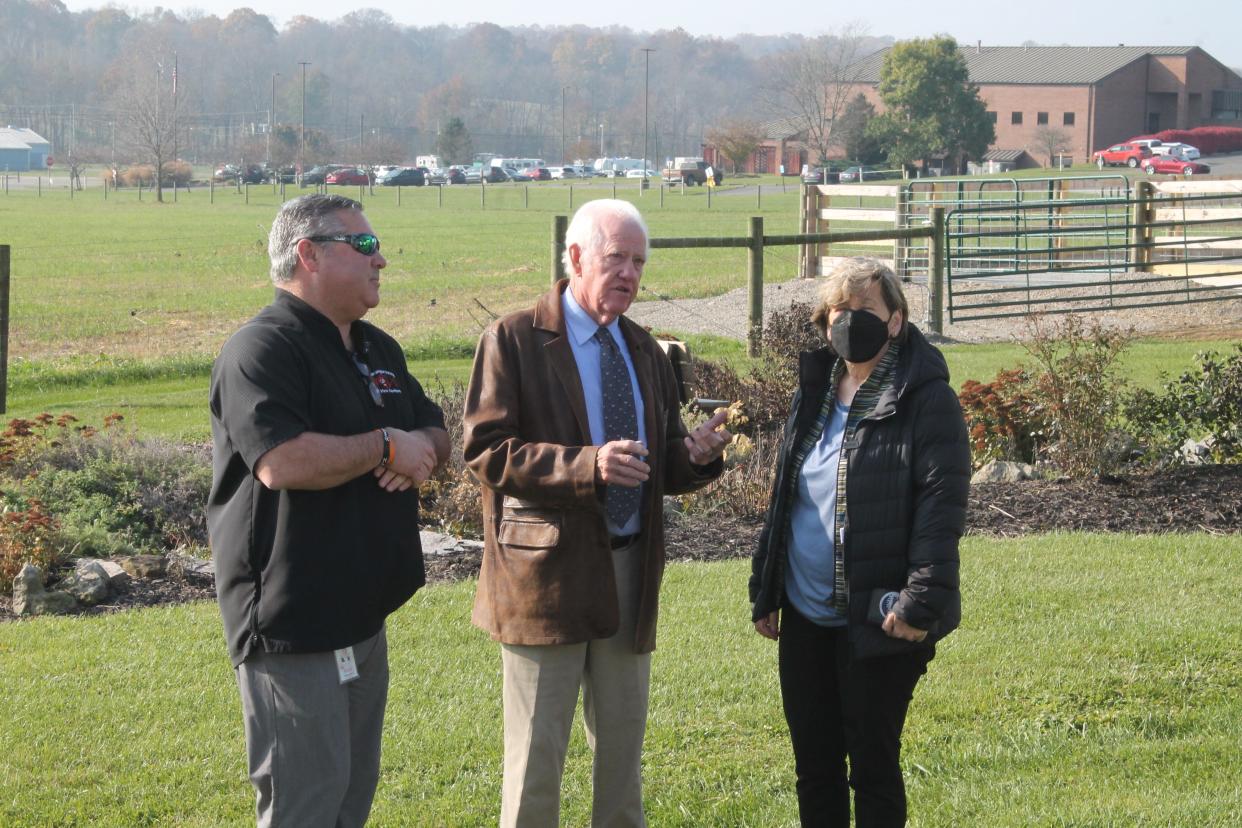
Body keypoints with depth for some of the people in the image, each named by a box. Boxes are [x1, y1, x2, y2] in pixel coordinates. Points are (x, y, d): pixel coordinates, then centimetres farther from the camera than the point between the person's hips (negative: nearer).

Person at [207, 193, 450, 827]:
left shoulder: (378, 351, 15)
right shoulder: (264, 348, -16)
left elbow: (438, 435, 20)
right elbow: (283, 463, -30)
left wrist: (421, 451, -5)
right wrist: (386, 446, -16)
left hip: (362, 619, 10)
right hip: (291, 626, -10)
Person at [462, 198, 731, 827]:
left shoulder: (644, 352, 15)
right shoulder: (513, 340, -7)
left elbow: (662, 468, 17)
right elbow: (483, 449, -16)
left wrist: (696, 455, -7)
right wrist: (586, 465, -26)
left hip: (631, 571, 6)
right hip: (549, 570, -6)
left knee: (623, 746, 13)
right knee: (536, 754, 0)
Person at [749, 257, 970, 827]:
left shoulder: (926, 399, -10)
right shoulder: (814, 392, 11)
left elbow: (942, 507, -16)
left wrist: (920, 603, -22)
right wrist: (764, 589, 15)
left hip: (878, 623, -7)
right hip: (805, 616, 7)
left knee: (873, 764, 2)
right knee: (814, 764, 12)